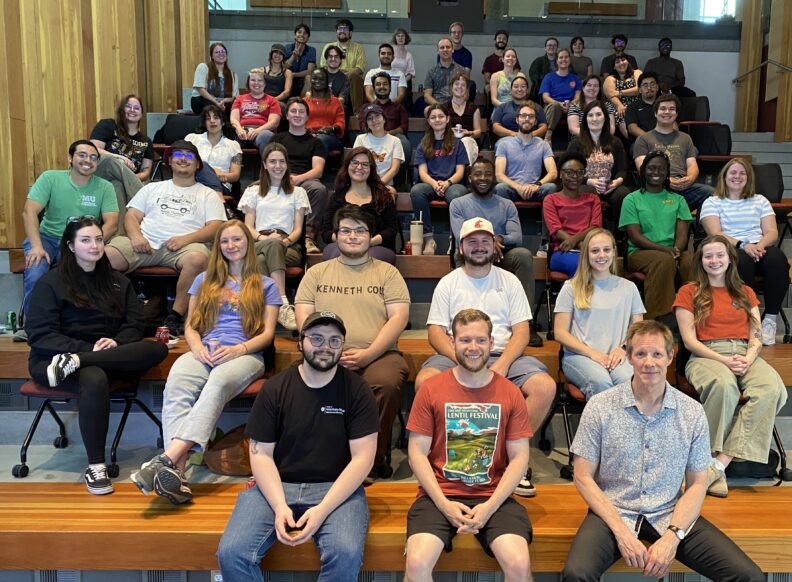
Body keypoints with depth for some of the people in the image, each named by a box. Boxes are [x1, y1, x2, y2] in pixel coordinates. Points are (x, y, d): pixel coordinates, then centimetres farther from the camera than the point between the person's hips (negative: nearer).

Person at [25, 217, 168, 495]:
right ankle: (95, 465, -29)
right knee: (94, 380, -40)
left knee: (158, 349, -25)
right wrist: (88, 348, -18)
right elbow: (39, 335, -5)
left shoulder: (118, 282, 18)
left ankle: (74, 363, -31)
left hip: (110, 354, 4)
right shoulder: (51, 283, 4)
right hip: (52, 359, -4)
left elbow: (134, 323, 10)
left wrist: (116, 342, -13)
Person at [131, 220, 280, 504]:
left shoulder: (265, 285, 19)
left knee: (219, 382, -39)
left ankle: (167, 458, -51)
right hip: (204, 352, 2)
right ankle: (177, 470, -49)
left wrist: (239, 349, -10)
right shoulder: (205, 280, 27)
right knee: (176, 383, -35)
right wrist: (197, 346, -3)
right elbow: (190, 325, 20)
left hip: (245, 354, -2)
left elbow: (267, 332, 9)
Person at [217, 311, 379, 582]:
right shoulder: (274, 388, 1)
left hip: (336, 488, -1)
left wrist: (322, 509, -17)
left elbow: (362, 457, -7)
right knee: (231, 553, -20)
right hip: (276, 485, 2)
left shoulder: (356, 389, -4)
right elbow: (261, 453, 0)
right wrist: (279, 506, -15)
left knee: (347, 555, -28)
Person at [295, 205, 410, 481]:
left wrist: (368, 353, -12)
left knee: (387, 383, -34)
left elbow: (398, 317, 2)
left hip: (378, 354, -1)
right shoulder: (316, 273, 19)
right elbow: (304, 317, 9)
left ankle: (373, 461, -15)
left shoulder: (387, 272, 14)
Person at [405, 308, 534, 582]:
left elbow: (519, 458, 1)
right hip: (440, 496, 0)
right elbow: (417, 453, -1)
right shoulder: (431, 390, 0)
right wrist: (444, 504, -11)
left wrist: (490, 506, -10)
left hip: (494, 498, 1)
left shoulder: (510, 393, 3)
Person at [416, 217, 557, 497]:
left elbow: (522, 331, 5)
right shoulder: (448, 283, 12)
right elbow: (436, 332, 3)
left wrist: (502, 365, -14)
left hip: (504, 356, 1)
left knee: (546, 386, -25)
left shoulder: (510, 281, 14)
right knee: (424, 380, -32)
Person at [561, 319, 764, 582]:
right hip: (614, 512, -2)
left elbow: (697, 484, 3)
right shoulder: (600, 406, -7)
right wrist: (622, 532, -14)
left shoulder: (692, 413, 0)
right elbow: (583, 477, -5)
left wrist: (672, 536, -12)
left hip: (671, 515, 3)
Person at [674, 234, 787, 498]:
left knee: (771, 388, -31)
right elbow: (690, 341, 2)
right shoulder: (689, 292, 11)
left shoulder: (745, 293, 24)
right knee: (725, 386, -39)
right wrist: (724, 360, -12)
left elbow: (756, 336, 14)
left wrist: (749, 358, -9)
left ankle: (720, 464, -35)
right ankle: (710, 456, -27)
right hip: (706, 355, -3)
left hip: (745, 355, 4)